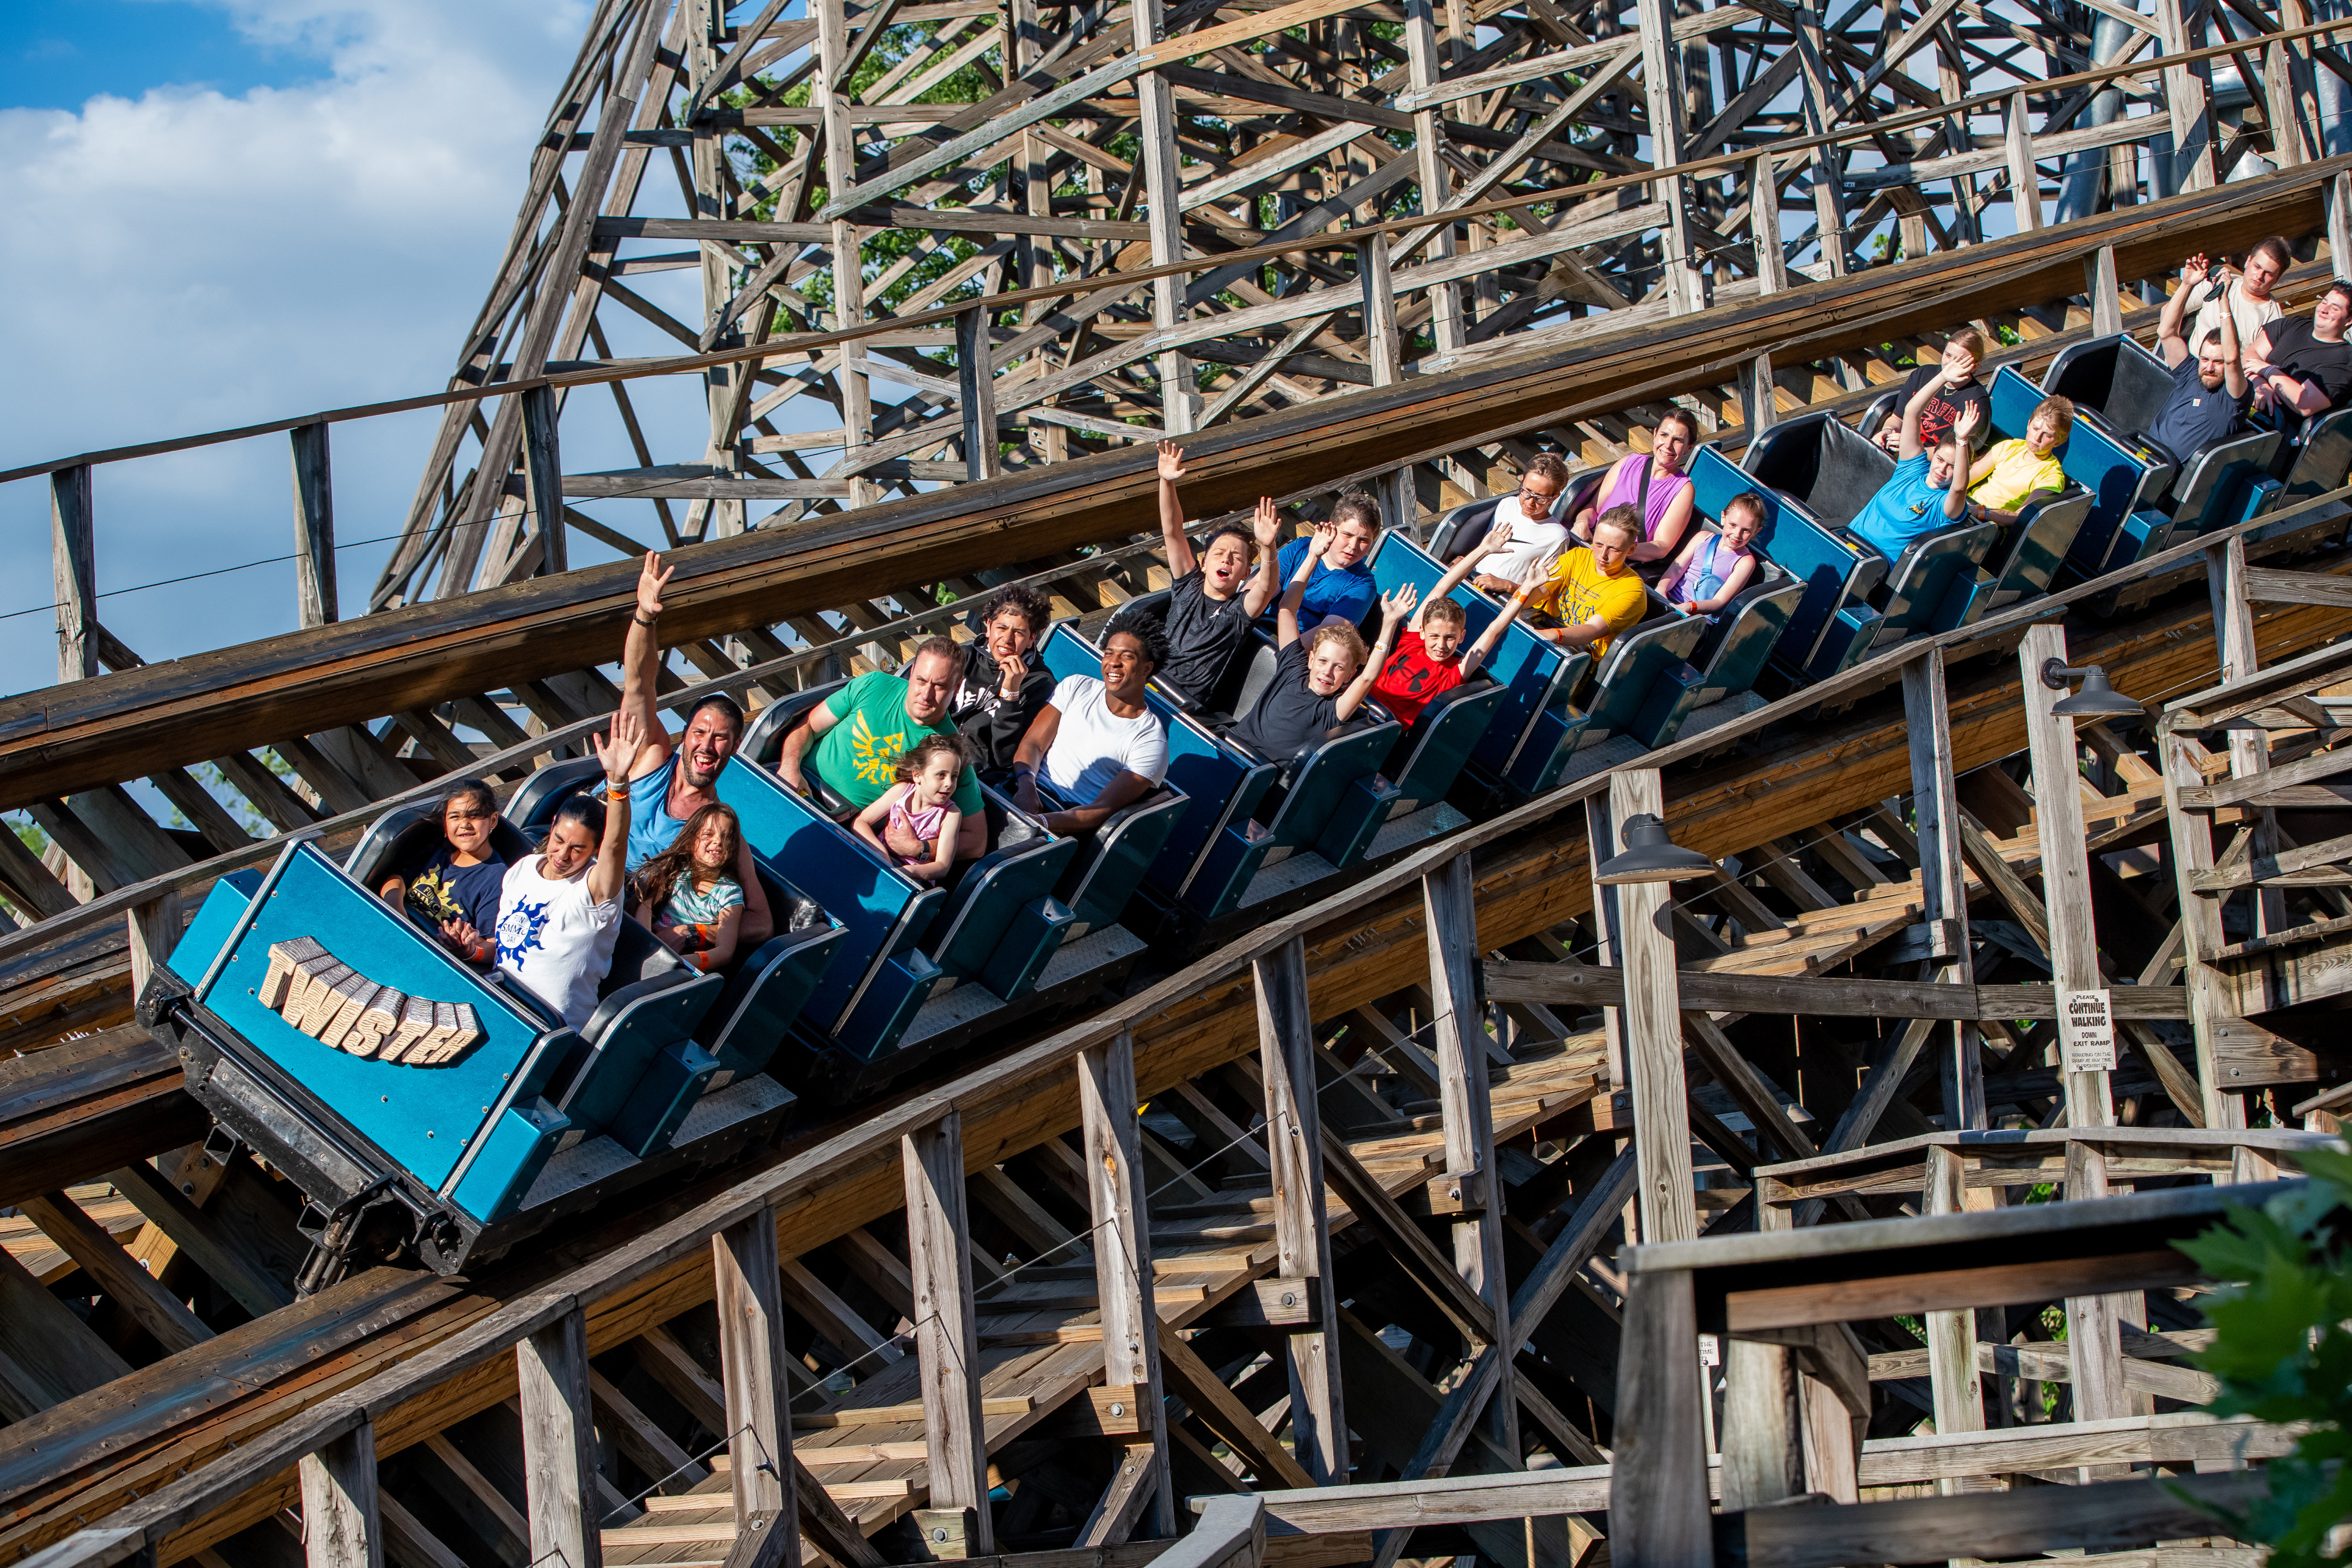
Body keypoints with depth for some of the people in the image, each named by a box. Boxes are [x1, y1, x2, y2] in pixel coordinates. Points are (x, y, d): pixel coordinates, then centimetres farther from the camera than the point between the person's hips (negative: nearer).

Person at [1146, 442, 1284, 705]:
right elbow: (1172, 533, 6)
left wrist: (1267, 547, -40)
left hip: (1186, 701, -4)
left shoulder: (1239, 611, 4)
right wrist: (1166, 482, -9)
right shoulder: (1189, 586, 17)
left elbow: (1267, 586, -19)